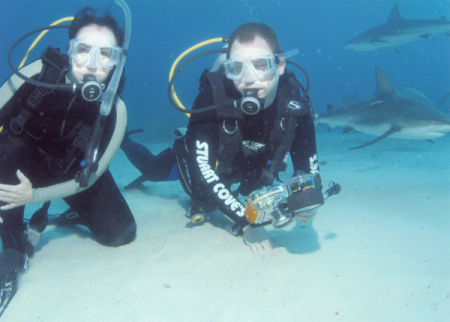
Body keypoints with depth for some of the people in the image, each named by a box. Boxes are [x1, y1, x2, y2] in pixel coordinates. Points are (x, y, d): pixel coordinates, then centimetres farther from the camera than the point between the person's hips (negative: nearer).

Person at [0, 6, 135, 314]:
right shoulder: (38, 73, -29)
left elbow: (90, 177, -20)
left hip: (73, 173, 1)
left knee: (121, 233, -9)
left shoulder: (115, 109, -27)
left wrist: (36, 196, -30)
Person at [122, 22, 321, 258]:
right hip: (201, 160, -2)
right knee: (152, 171, 22)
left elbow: (308, 169, -23)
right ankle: (121, 139, 50)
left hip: (251, 167, 3)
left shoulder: (295, 105, -34)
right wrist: (246, 222, -44)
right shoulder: (212, 97, -43)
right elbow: (201, 168, -38)